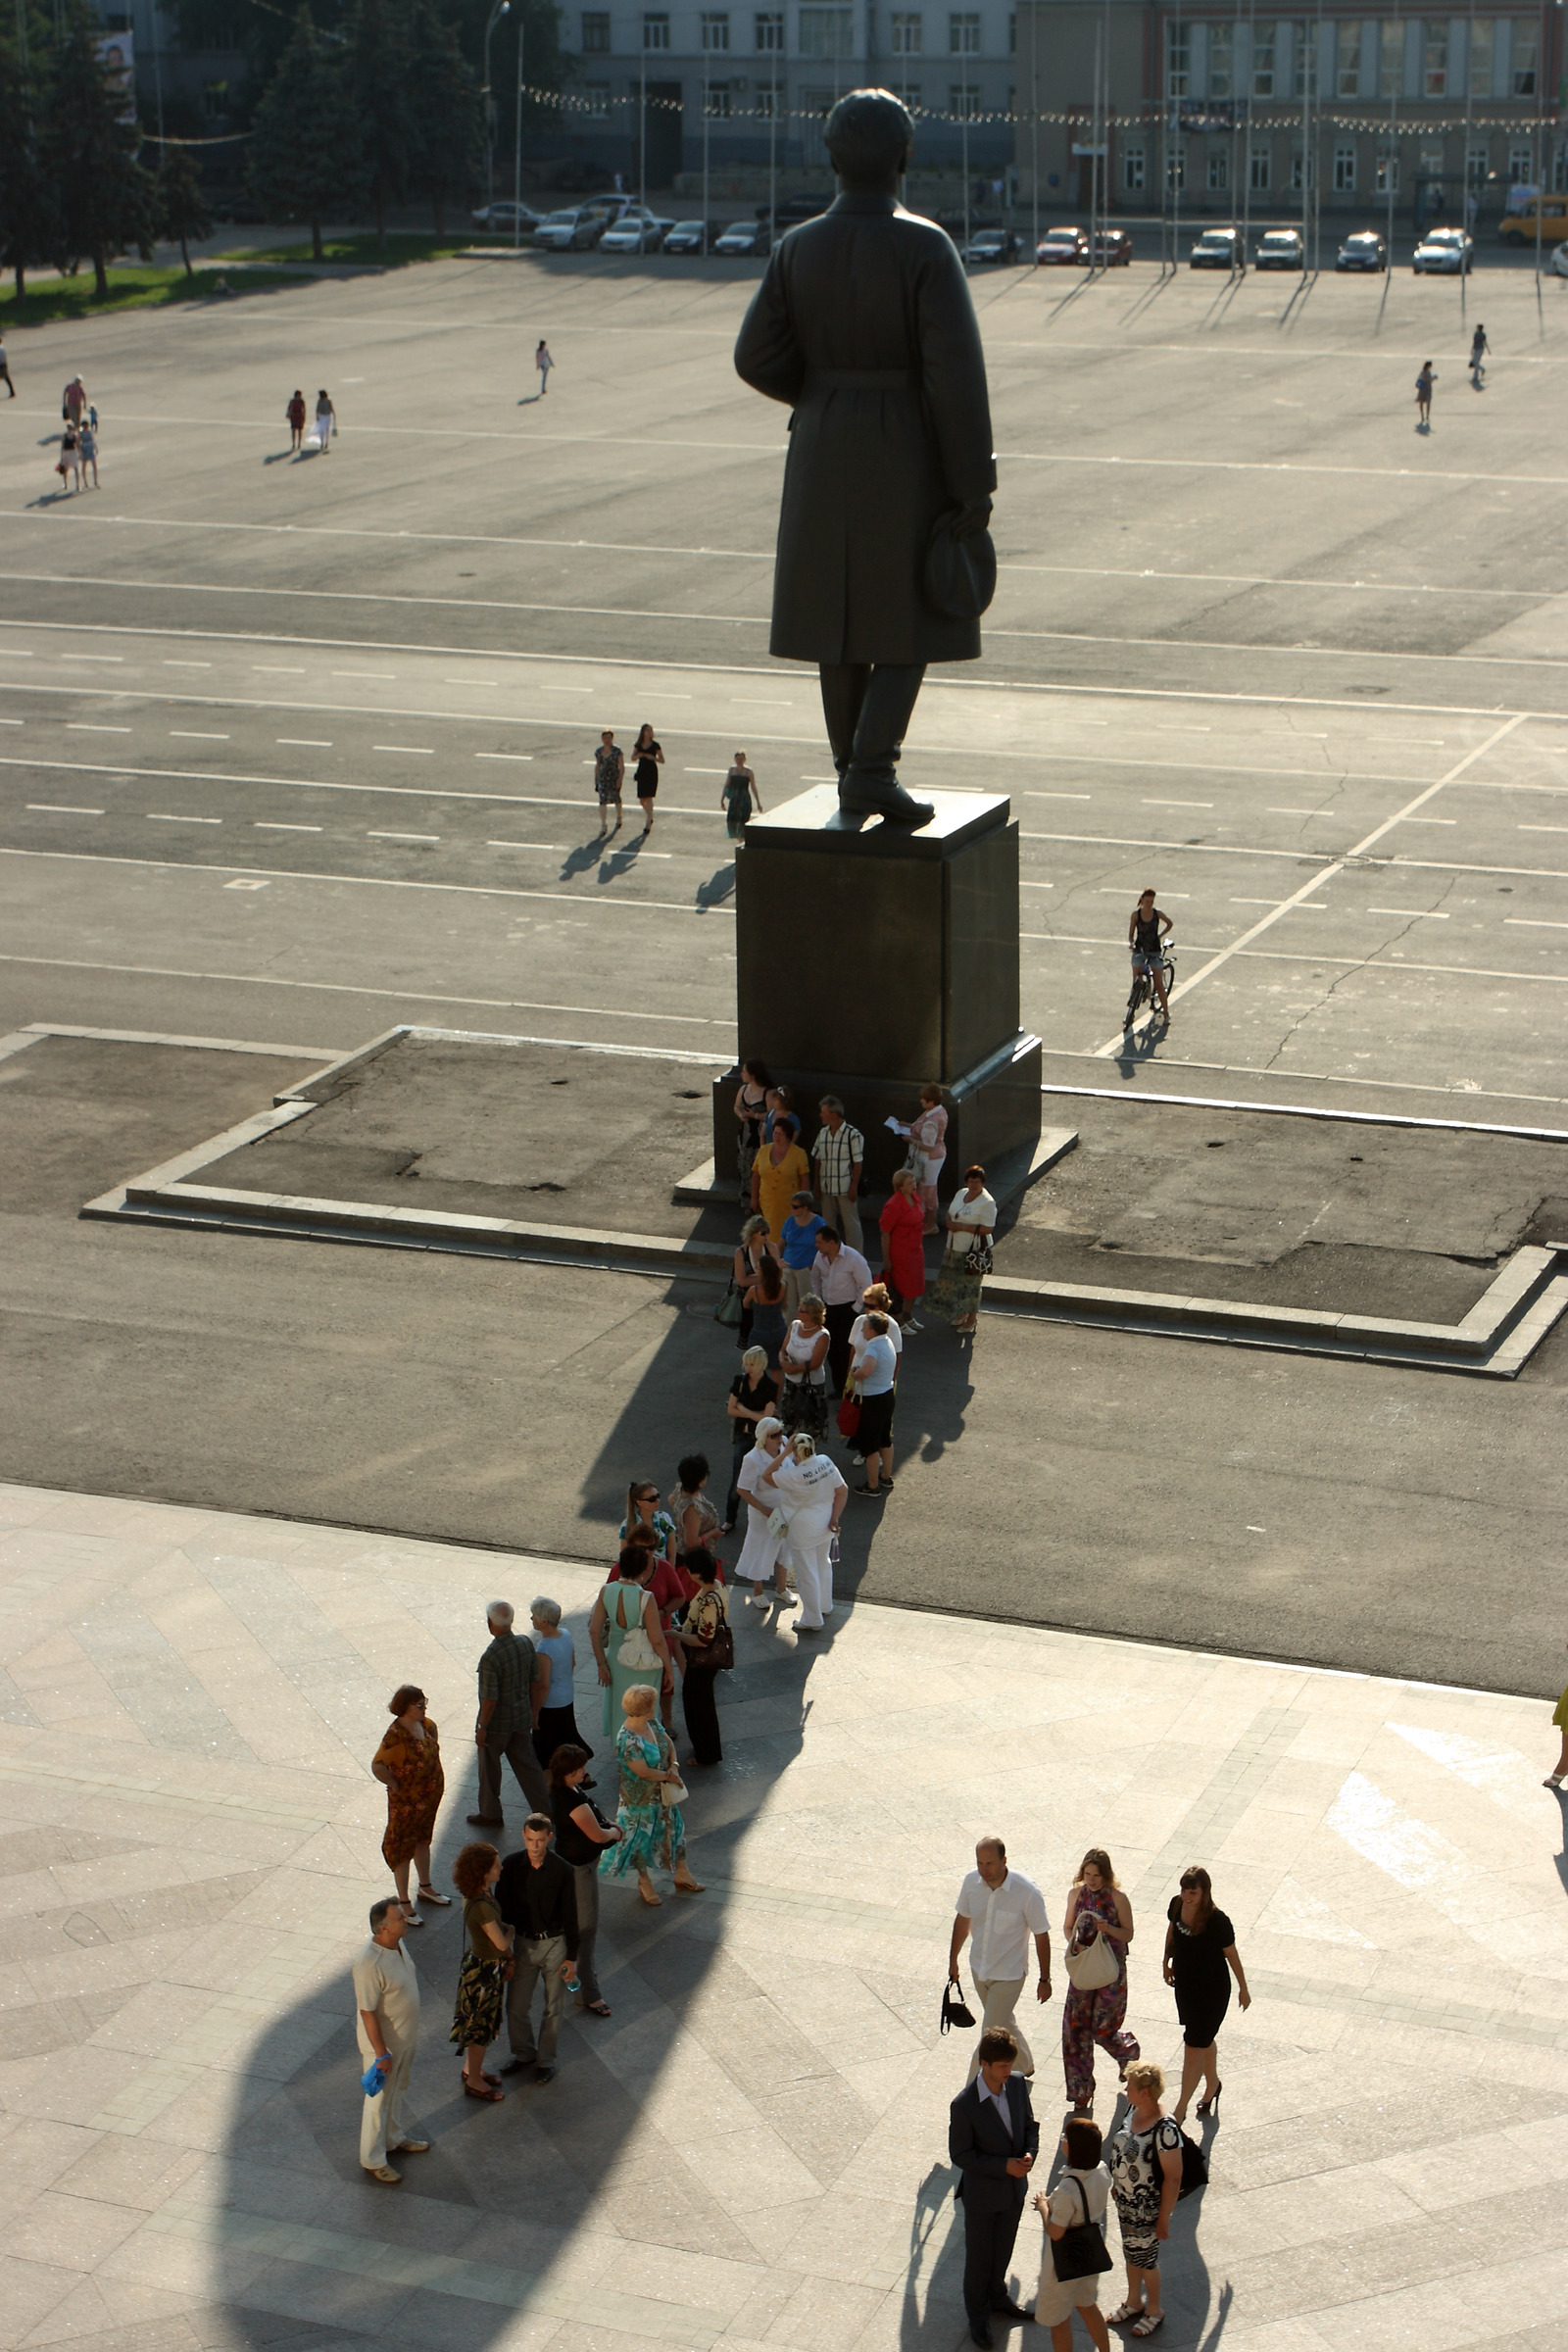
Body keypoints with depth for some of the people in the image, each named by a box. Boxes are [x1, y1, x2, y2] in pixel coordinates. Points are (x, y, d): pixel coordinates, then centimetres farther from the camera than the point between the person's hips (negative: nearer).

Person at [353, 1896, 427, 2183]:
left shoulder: (397, 1944, -6)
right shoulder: (369, 1965, -34)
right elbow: (367, 2013, -27)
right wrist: (381, 2054, -22)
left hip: (405, 2039, 8)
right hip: (383, 2043, -8)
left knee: (397, 2093, 26)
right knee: (379, 2100, 10)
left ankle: (394, 2139, 47)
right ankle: (373, 2160, 26)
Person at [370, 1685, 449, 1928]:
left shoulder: (425, 1725, -3)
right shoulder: (395, 1736, -29)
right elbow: (377, 1766, -32)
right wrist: (395, 1785, -20)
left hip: (430, 1795, 8)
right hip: (406, 1801, -8)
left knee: (423, 1840, 25)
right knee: (403, 1848, 6)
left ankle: (425, 1887, 44)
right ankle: (404, 1904, 15)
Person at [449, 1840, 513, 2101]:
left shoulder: (483, 1893, -4)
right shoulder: (481, 1907, -34)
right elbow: (501, 1943, -25)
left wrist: (508, 1958, 5)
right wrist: (511, 1930, -5)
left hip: (490, 1965, 9)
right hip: (484, 1970, -9)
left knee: (478, 2022, 26)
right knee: (481, 2024, 10)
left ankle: (471, 2068, 44)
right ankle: (474, 2082, 27)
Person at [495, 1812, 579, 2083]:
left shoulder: (562, 1870, -15)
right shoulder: (511, 1866, -9)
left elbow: (570, 1916, -8)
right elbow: (503, 1909, -1)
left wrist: (571, 1957, -6)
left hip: (554, 1944, -2)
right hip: (523, 1942, 2)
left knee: (553, 2007, 9)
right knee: (516, 2005, 9)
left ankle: (546, 2060, 29)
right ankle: (523, 2053, 34)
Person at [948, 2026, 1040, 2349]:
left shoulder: (1017, 2084, -12)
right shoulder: (964, 2105, -29)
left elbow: (1029, 2125, 4)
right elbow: (959, 2155, -21)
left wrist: (1029, 2154, -15)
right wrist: (1004, 2166, -25)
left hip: (1014, 2189, 5)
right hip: (982, 2194, -5)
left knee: (1003, 2249, 25)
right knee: (979, 2256, 15)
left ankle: (997, 2296, 50)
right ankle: (978, 2315, 37)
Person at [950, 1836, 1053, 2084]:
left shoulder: (1027, 1892, -26)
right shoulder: (972, 1882, -13)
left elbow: (1041, 1936, -14)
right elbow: (962, 1919, 5)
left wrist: (1044, 1980, -7)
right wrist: (953, 1960, 13)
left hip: (1009, 1975, -5)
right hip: (979, 1969, 5)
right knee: (1004, 2023, 25)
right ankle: (1024, 2067, 49)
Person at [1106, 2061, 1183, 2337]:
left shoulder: (1165, 2130, -32)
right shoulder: (1133, 2110, -8)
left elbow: (1173, 2177, -25)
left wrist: (1164, 2218, -18)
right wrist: (1116, 2184, 18)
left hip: (1148, 2207, -7)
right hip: (1125, 2200, 7)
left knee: (1145, 2256, 13)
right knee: (1131, 2251, 24)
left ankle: (1154, 2310, 38)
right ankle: (1134, 2301, 47)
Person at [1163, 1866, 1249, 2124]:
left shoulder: (1217, 1921, -28)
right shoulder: (1177, 1905, -13)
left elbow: (1232, 1956, -15)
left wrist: (1243, 1990, -4)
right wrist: (1167, 1962, 19)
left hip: (1212, 1991, -6)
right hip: (1185, 1984, 6)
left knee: (1194, 2048, 0)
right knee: (1203, 2040, 26)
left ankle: (1180, 2111, 13)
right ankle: (1212, 2085, 50)